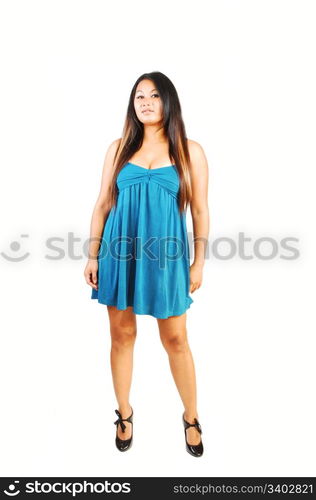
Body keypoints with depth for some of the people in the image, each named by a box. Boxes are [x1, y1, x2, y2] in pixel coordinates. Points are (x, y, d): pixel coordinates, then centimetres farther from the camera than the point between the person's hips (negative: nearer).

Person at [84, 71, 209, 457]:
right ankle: (124, 413, 33)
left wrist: (199, 261, -1)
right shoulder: (118, 148, 7)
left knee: (175, 340, 6)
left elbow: (199, 209, 3)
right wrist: (93, 256, 2)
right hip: (120, 253, 2)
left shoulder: (190, 151, 3)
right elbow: (102, 204, 7)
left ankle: (191, 418, 29)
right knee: (122, 335, 11)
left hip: (166, 255, -1)